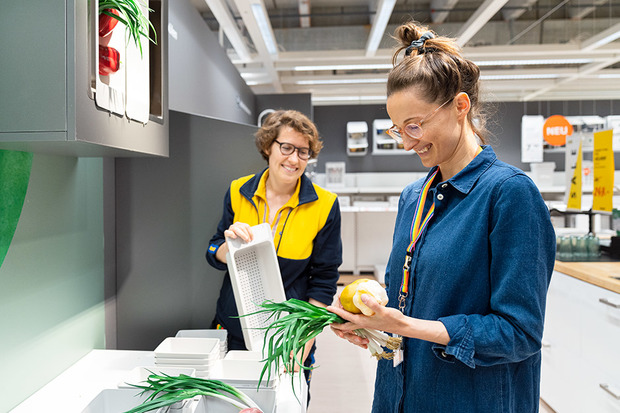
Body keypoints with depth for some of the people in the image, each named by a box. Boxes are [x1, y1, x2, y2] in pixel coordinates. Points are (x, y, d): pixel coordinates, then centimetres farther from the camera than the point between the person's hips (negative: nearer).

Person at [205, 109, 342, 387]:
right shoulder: (238, 192, -3)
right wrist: (230, 243, -20)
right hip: (234, 327, 2)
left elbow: (324, 280, -6)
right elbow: (215, 258, 3)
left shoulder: (324, 205, -11)